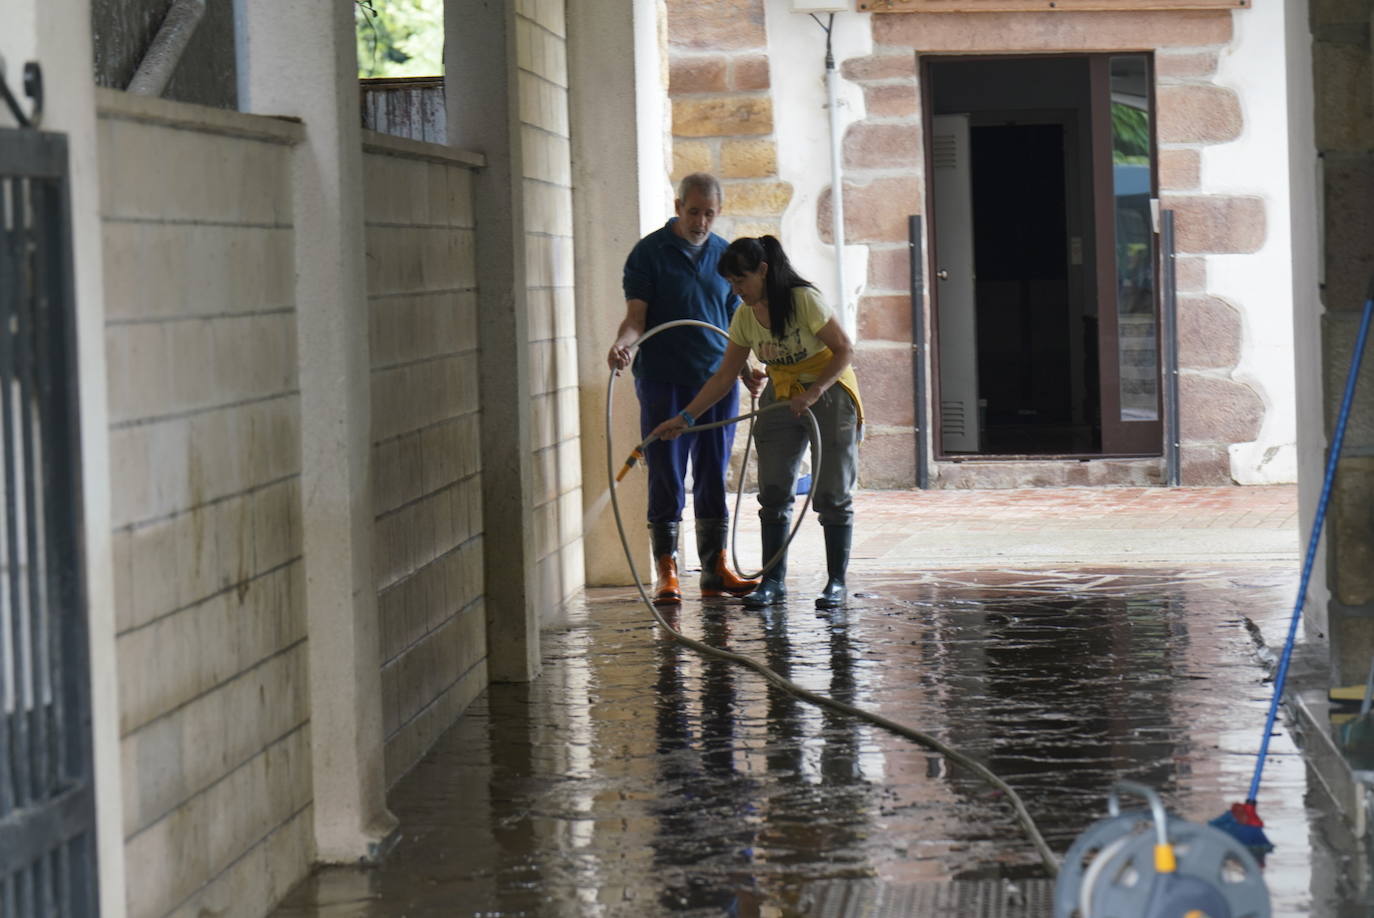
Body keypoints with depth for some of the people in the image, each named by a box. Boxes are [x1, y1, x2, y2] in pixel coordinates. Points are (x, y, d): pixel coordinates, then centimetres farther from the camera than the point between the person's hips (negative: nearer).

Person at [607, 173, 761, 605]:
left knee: (713, 478, 7)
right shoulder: (649, 252, -1)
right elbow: (637, 315, -7)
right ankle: (666, 573, 1)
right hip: (664, 380, -4)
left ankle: (715, 569, 12)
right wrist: (622, 343, -26)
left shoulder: (725, 256, 12)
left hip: (718, 381, 4)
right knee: (666, 479, -3)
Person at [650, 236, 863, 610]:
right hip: (782, 397, 6)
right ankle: (773, 581, 2)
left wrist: (814, 392, -27)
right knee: (773, 491, -2)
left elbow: (845, 350, -17)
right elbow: (725, 376, 3)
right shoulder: (744, 317, -2)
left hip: (829, 392, -5)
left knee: (832, 492, -4)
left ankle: (837, 582, 3)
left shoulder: (804, 300, -20)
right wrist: (685, 418, -3)